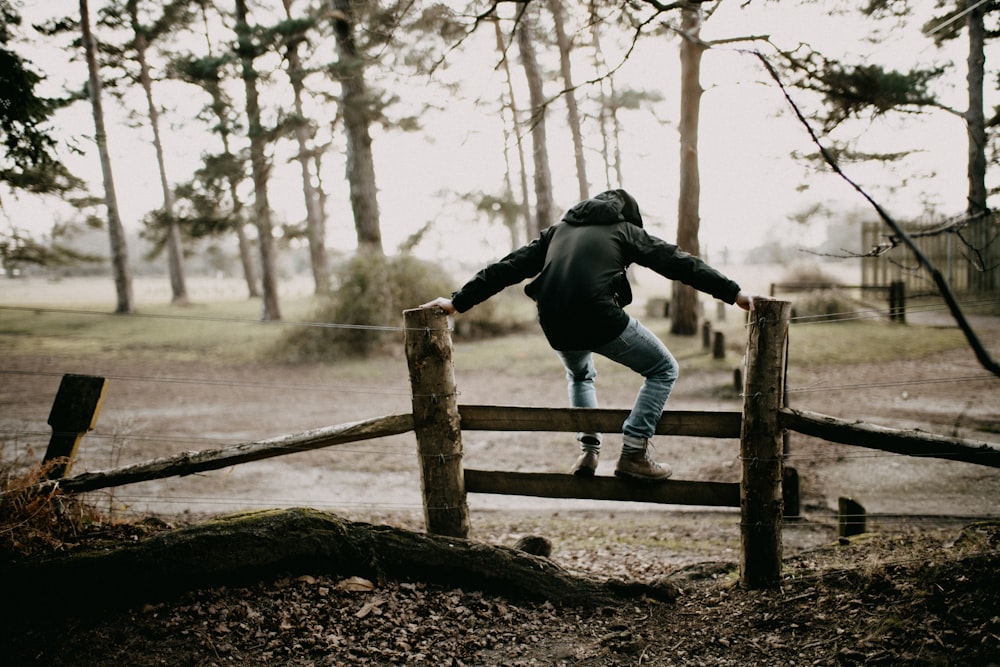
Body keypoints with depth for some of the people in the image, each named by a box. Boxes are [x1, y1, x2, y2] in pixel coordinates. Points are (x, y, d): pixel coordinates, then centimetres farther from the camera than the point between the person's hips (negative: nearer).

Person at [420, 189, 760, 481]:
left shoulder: (559, 230, 27)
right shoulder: (625, 230, 17)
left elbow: (508, 268, 23)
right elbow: (678, 263, 9)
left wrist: (458, 302, 25)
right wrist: (733, 293, 8)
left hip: (556, 328, 5)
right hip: (601, 320, -5)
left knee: (580, 375, 37)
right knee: (663, 369, 16)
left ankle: (588, 451, 22)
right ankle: (633, 454, 6)